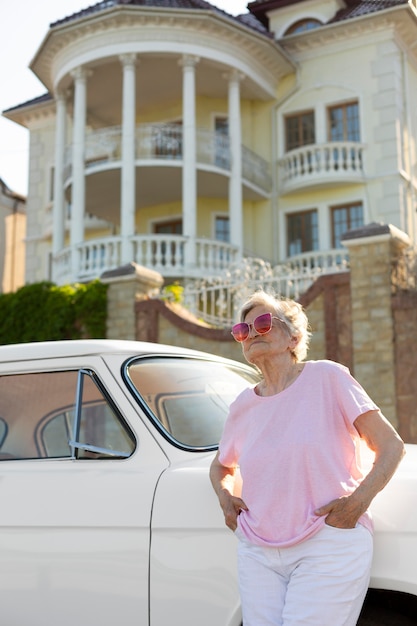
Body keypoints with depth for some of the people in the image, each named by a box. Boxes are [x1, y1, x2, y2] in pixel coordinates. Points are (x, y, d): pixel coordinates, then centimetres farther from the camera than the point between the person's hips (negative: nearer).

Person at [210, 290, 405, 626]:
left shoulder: (327, 377, -2)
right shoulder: (243, 405, 11)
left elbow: (391, 445, -2)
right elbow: (221, 465, 28)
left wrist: (358, 500, -15)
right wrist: (225, 497, 7)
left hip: (329, 548, -4)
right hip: (257, 553, 5)